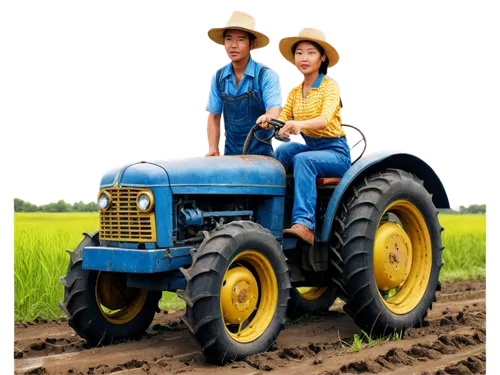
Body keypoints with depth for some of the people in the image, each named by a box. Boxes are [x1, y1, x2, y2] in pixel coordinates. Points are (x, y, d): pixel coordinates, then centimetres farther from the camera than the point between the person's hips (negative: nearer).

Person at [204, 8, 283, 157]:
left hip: (260, 152, -4)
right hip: (230, 153, 4)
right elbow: (213, 116, 8)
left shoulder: (267, 75, -8)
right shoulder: (219, 77, 6)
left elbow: (274, 108, -21)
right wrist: (213, 149, -3)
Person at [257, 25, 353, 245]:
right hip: (307, 145, 5)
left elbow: (325, 118, -27)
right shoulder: (294, 91, 10)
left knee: (303, 160, -35)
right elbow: (282, 121, 0)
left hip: (335, 151, -5)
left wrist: (300, 124, -47)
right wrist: (269, 120, -24)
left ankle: (304, 224, -46)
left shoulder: (330, 86, -8)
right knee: (282, 150, -26)